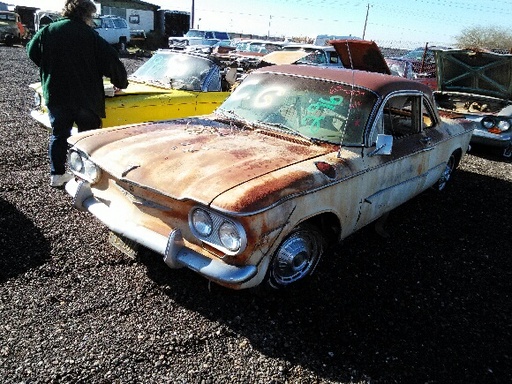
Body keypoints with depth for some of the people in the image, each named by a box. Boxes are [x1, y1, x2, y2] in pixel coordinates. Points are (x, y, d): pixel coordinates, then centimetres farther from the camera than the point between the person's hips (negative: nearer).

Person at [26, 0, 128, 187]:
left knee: (59, 134, 15)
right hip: (86, 98, -3)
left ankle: (57, 175, 20)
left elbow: (32, 52, 12)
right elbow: (111, 62, -7)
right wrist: (121, 83, 8)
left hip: (55, 96, 4)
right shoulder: (91, 35, -6)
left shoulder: (47, 31, 4)